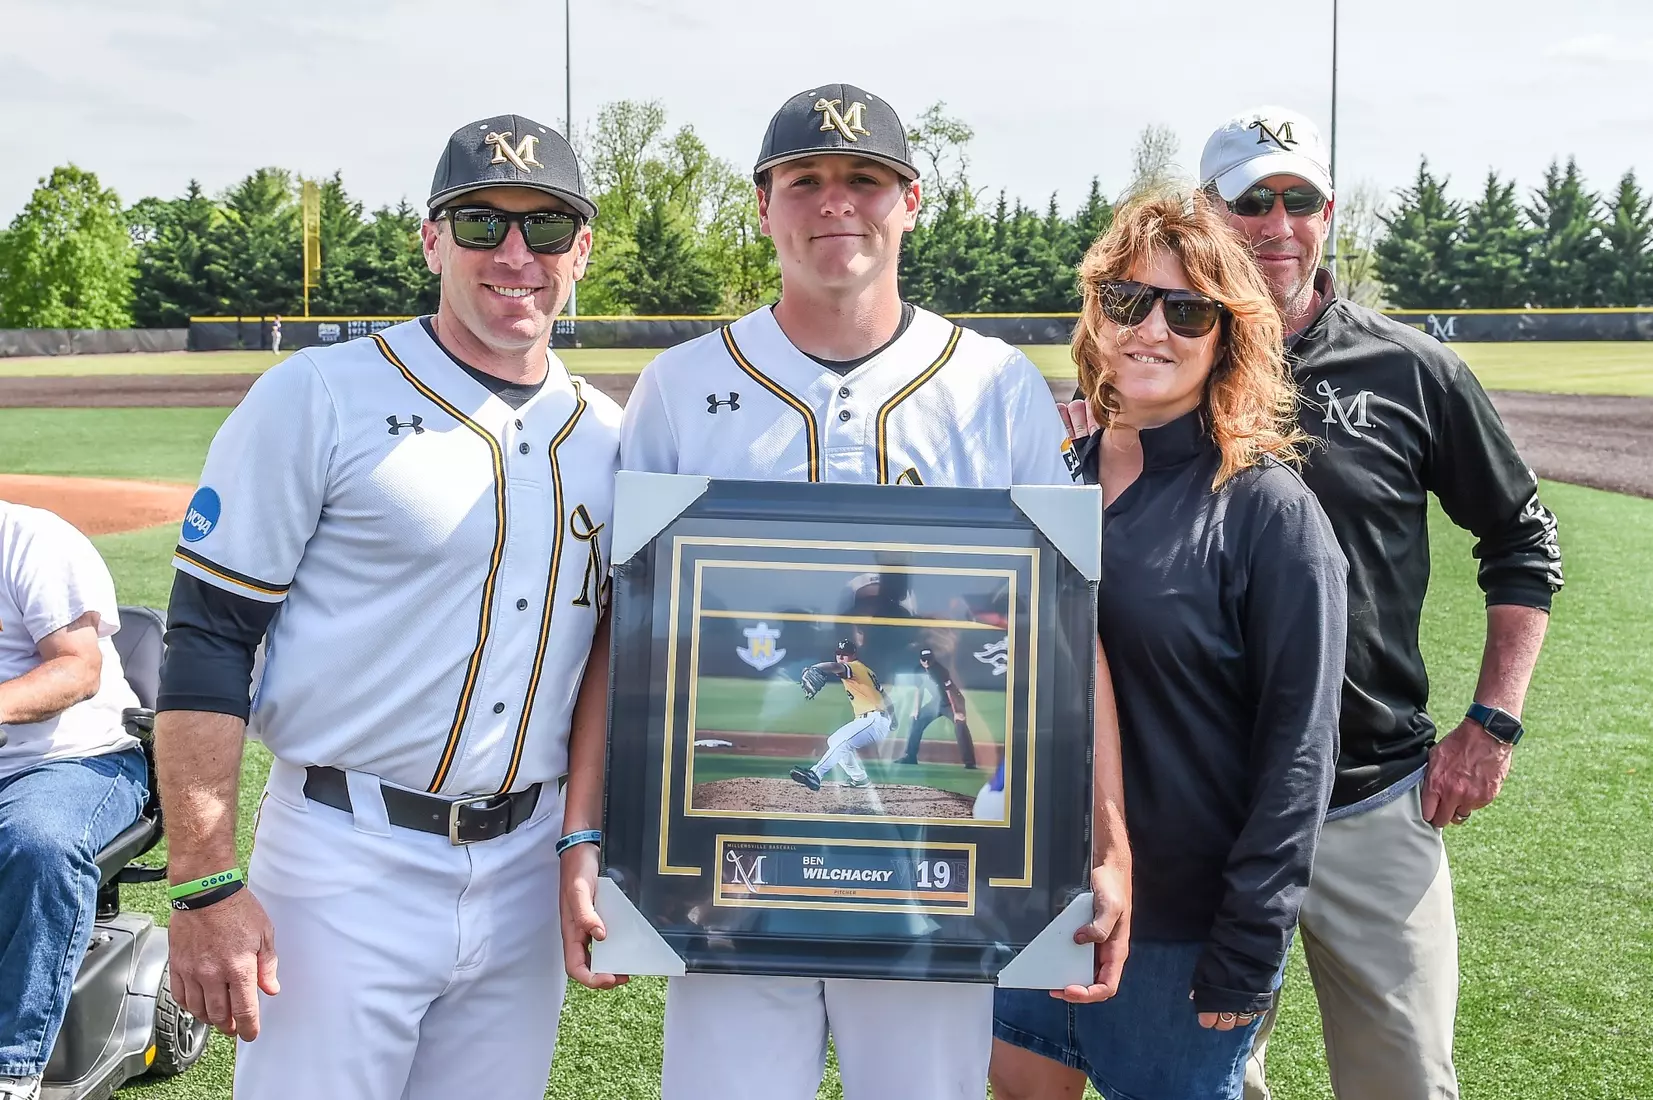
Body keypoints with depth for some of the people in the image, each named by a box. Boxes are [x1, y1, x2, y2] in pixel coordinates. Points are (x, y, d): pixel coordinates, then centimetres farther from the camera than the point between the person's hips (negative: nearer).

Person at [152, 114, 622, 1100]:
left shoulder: (606, 434, 7)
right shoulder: (321, 397, -8)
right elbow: (207, 644, -10)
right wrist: (205, 885, -15)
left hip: (529, 868, 5)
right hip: (348, 866, -4)